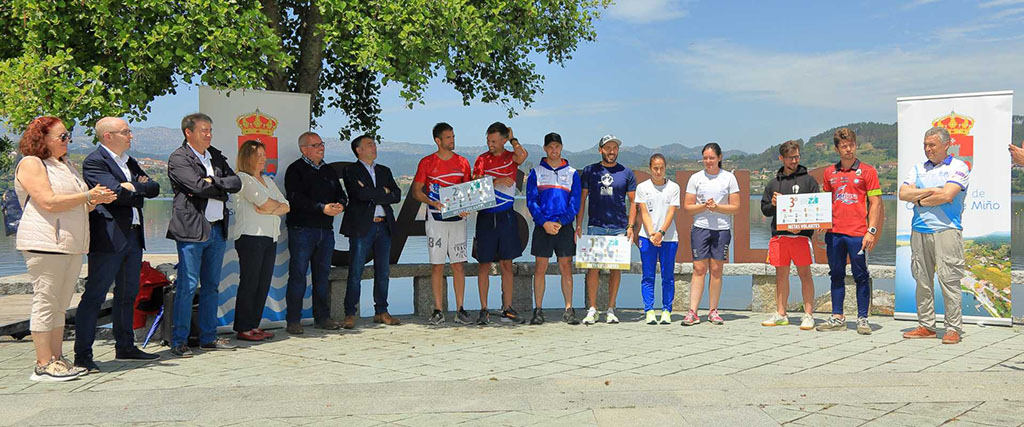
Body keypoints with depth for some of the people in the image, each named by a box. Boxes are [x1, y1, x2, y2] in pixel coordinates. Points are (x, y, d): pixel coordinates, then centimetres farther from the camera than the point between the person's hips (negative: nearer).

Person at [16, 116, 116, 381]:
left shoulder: (67, 165, 21)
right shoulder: (30, 164, -4)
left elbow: (77, 207, 26)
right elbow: (49, 202, -16)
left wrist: (96, 200, 5)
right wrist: (89, 196, -13)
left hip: (72, 244, 8)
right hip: (45, 243, -8)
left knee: (59, 306, 9)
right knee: (45, 303, -5)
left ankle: (56, 359, 14)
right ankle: (43, 365, -1)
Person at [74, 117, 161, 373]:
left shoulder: (129, 161, 18)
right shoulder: (94, 162, -8)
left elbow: (154, 188, 9)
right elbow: (118, 193, -20)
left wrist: (133, 187, -8)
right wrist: (140, 189, -3)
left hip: (133, 236, 9)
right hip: (108, 238, -9)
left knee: (128, 294, 14)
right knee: (94, 296, -5)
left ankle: (125, 347, 24)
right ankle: (82, 355, -1)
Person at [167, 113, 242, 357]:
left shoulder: (216, 156, 16)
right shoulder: (178, 159, -5)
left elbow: (236, 183, 5)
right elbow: (199, 187, -18)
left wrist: (213, 182, -8)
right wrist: (222, 186, -4)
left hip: (217, 229, 7)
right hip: (192, 229, -7)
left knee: (211, 286, 12)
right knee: (187, 286, -6)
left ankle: (208, 337, 20)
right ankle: (178, 341, 2)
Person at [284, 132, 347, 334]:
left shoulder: (329, 171, 19)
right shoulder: (295, 170, -2)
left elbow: (341, 194, 17)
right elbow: (295, 198, -15)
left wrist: (340, 205, -8)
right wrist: (322, 208, -21)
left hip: (326, 229, 6)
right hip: (301, 228, -6)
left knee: (323, 274, 10)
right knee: (298, 274, -5)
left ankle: (322, 317, 18)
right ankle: (293, 321, 0)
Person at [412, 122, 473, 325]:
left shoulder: (463, 162, 9)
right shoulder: (427, 162, 2)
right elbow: (416, 191, 3)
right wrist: (434, 203, -14)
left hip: (457, 219, 2)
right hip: (436, 220, -2)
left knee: (459, 264, 0)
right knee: (437, 265, 0)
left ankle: (460, 310, 6)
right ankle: (438, 311, 6)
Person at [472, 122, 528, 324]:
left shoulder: (511, 157, 5)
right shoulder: (481, 159, 6)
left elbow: (523, 155, -18)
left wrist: (513, 139, -3)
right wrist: (497, 181, -16)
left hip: (506, 216, 0)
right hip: (485, 217, 0)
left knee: (507, 264, 5)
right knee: (485, 264, 1)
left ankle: (507, 309, 11)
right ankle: (484, 310, 6)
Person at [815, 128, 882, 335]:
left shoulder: (867, 171, 1)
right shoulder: (830, 173, 12)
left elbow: (875, 203, -2)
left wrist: (871, 230, -10)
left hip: (858, 233, -4)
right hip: (834, 232, 4)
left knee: (861, 277, 1)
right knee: (836, 275, 9)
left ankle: (862, 319, 9)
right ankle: (837, 318, 17)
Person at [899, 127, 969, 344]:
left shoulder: (958, 167, 1)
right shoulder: (918, 168, 16)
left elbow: (947, 195, -13)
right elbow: (903, 194, 4)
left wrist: (919, 200, -2)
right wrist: (931, 191, -6)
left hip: (946, 230, -5)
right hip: (919, 231, 5)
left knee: (949, 280, -6)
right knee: (922, 281, 7)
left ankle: (953, 328, 1)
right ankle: (926, 326, 14)